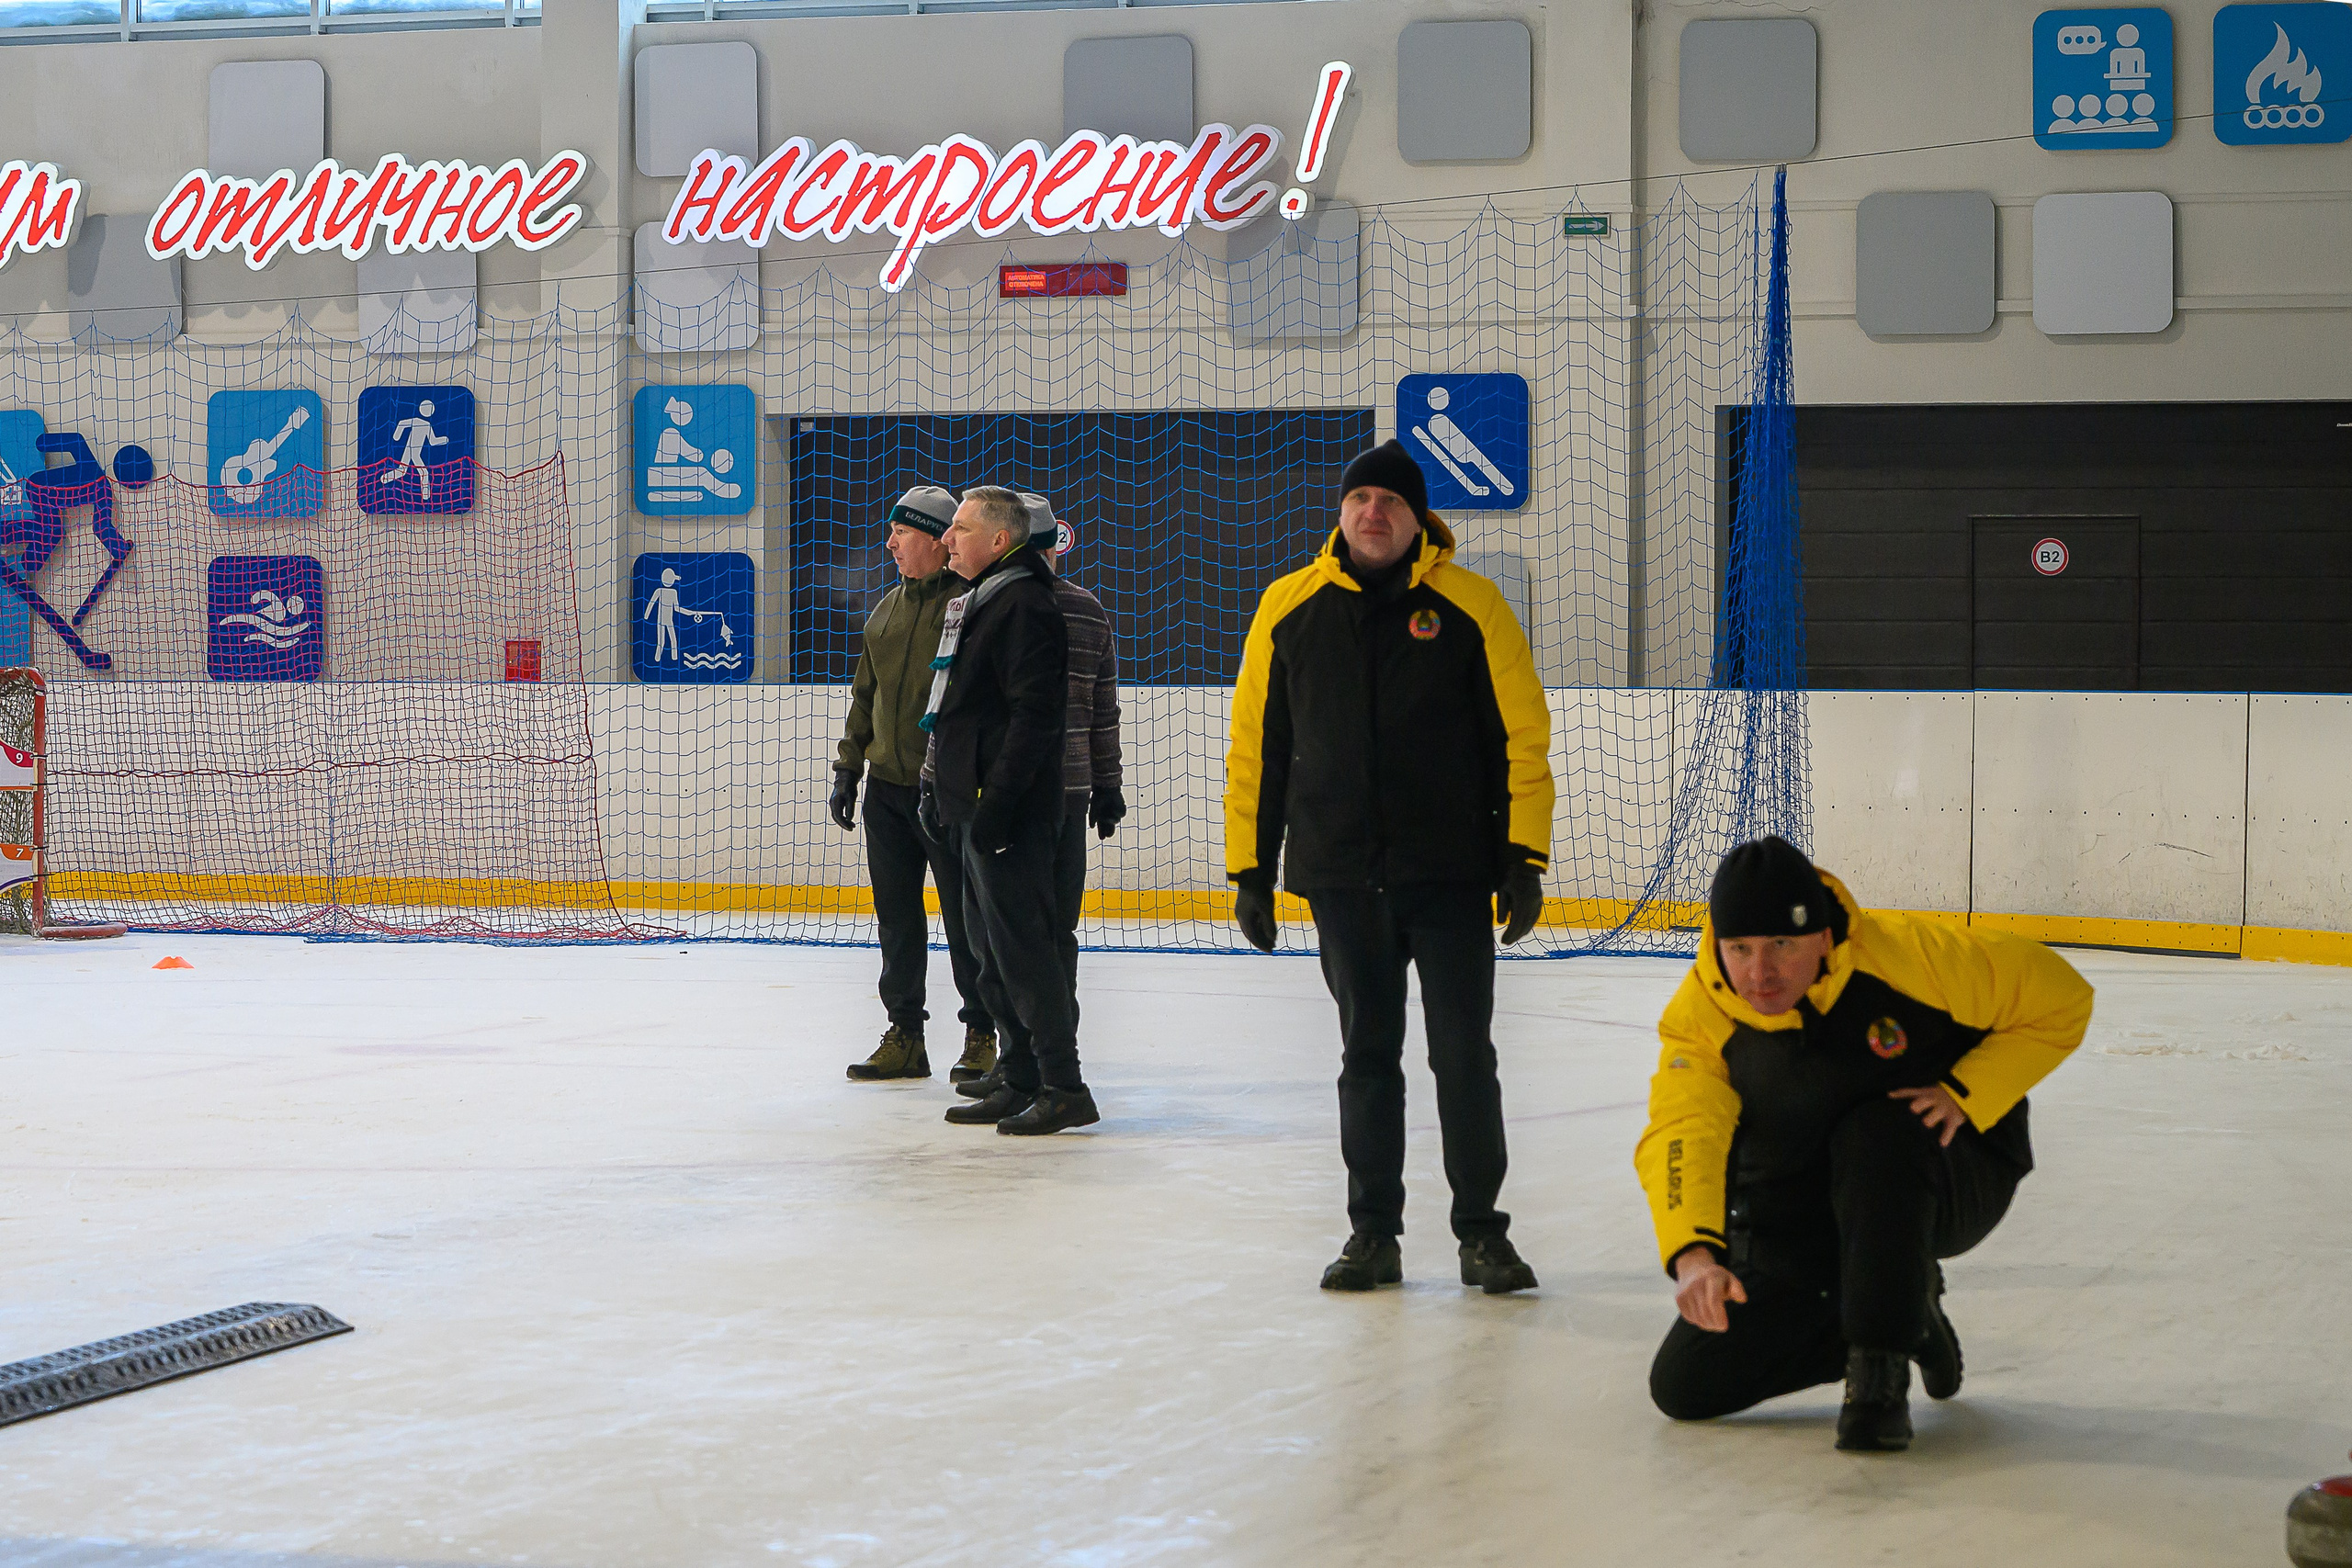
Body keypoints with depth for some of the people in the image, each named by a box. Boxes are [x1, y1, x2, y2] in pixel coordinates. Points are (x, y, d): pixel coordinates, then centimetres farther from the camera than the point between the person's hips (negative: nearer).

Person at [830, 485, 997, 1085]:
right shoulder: (888, 608, 14)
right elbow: (866, 693, 20)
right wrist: (848, 767, 16)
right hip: (887, 787, 7)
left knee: (966, 915, -1)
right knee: (896, 914, 9)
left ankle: (981, 1036, 9)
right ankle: (904, 1036, 16)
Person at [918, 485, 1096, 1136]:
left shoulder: (1025, 607, -14)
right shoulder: (979, 603, 18)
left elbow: (1034, 715, -21)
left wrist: (994, 803, -24)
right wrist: (942, 791, 21)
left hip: (1011, 813, -11)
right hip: (976, 810, 11)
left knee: (1020, 947, -9)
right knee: (992, 948, 13)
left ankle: (1064, 1089, -6)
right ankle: (1021, 1081, 20)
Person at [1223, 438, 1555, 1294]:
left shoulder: (1470, 605, -2)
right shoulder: (1290, 608, 6)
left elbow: (1521, 733, -1)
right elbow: (1256, 743, 10)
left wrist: (1524, 857, -6)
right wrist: (1251, 869, 7)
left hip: (1451, 873, -2)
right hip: (1343, 877, 2)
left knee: (1463, 1055, 0)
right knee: (1367, 1055, 8)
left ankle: (1481, 1231, 10)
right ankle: (1373, 1232, 17)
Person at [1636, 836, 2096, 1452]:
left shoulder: (1908, 952, -24)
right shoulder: (1700, 1014, -18)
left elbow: (2061, 998, -14)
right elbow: (1680, 1134, -33)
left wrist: (1964, 1094, -22)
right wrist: (1694, 1254, -51)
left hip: (1949, 1182, -4)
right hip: (1794, 1214, 4)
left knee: (1876, 1134, -38)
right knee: (1686, 1387, -4)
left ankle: (1881, 1375, -23)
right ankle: (1906, 1315, 15)